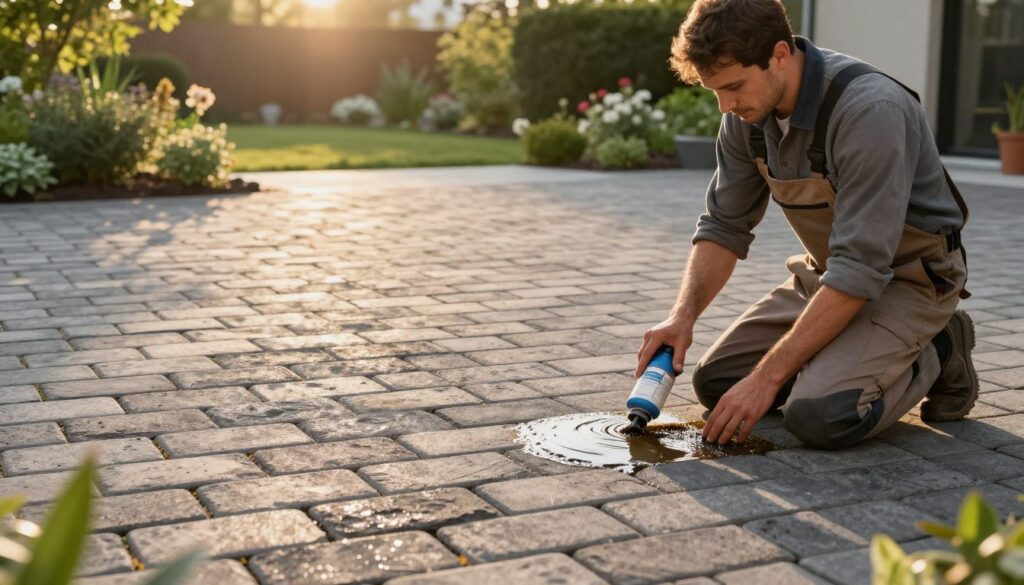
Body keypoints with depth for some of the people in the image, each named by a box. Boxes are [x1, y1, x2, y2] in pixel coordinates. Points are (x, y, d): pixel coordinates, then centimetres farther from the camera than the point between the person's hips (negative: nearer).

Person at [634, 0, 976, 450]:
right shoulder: (747, 112, -8)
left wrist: (768, 377, -31)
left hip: (906, 277, -7)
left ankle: (934, 354, 2)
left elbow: (860, 270, -33)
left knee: (819, 416, -27)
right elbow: (724, 226, 2)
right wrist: (683, 315, -15)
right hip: (826, 273, 7)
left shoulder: (868, 111, -32)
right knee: (716, 381, 0)